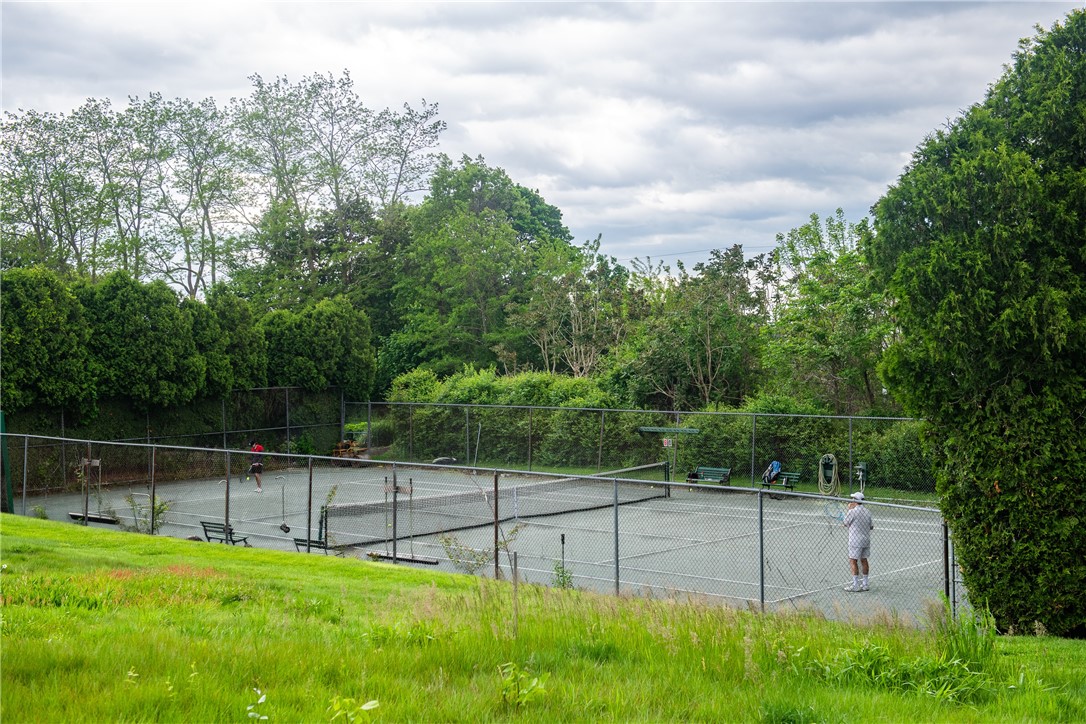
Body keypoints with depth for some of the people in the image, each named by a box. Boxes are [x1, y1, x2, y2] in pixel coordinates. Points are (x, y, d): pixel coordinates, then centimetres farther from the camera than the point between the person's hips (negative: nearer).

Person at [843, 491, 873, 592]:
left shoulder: (853, 511, -16)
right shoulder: (868, 512, 4)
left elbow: (845, 523, -2)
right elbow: (872, 526, 11)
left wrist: (849, 509, 3)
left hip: (856, 541, -7)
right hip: (866, 540, 7)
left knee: (853, 561, -2)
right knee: (863, 560, 14)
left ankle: (855, 585, -4)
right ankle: (864, 584, 18)